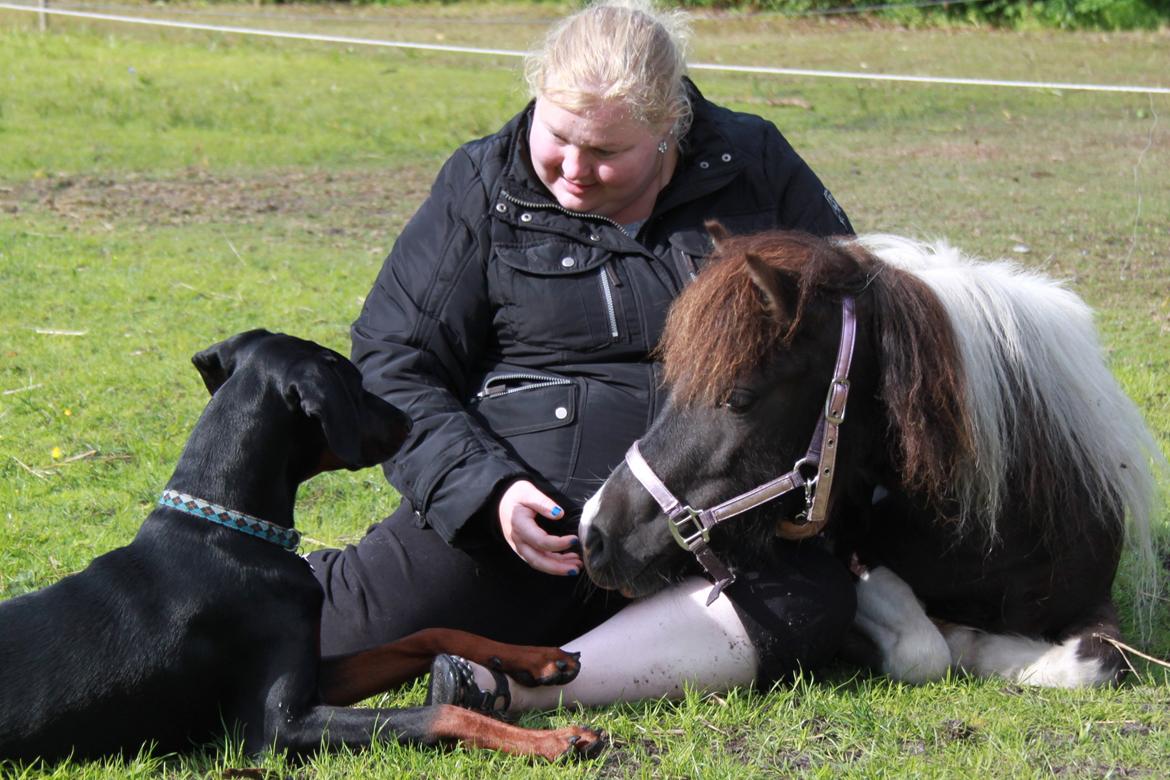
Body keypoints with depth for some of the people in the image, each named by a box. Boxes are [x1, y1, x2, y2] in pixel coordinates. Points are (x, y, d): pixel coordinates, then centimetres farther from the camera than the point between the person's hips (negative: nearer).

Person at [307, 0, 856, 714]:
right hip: (524, 513, -1)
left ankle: (527, 688, -39)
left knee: (814, 597, -32)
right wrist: (484, 488, -13)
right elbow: (393, 365, 4)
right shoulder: (481, 186, 6)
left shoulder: (757, 166, 7)